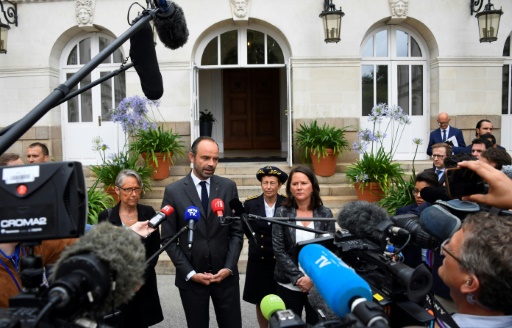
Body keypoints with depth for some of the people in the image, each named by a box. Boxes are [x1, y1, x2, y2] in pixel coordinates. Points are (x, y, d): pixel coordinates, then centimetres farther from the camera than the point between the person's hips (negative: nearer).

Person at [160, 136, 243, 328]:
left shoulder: (228, 187, 1)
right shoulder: (173, 191, -4)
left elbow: (237, 231, 2)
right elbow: (168, 239, -3)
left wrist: (229, 267, -8)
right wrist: (190, 273, -9)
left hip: (225, 274, 1)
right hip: (190, 278, -1)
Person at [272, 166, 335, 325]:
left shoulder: (325, 214, 0)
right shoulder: (282, 213, -2)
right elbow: (278, 250, -6)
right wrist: (298, 277, -13)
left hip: (318, 285, 1)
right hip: (289, 285, 0)